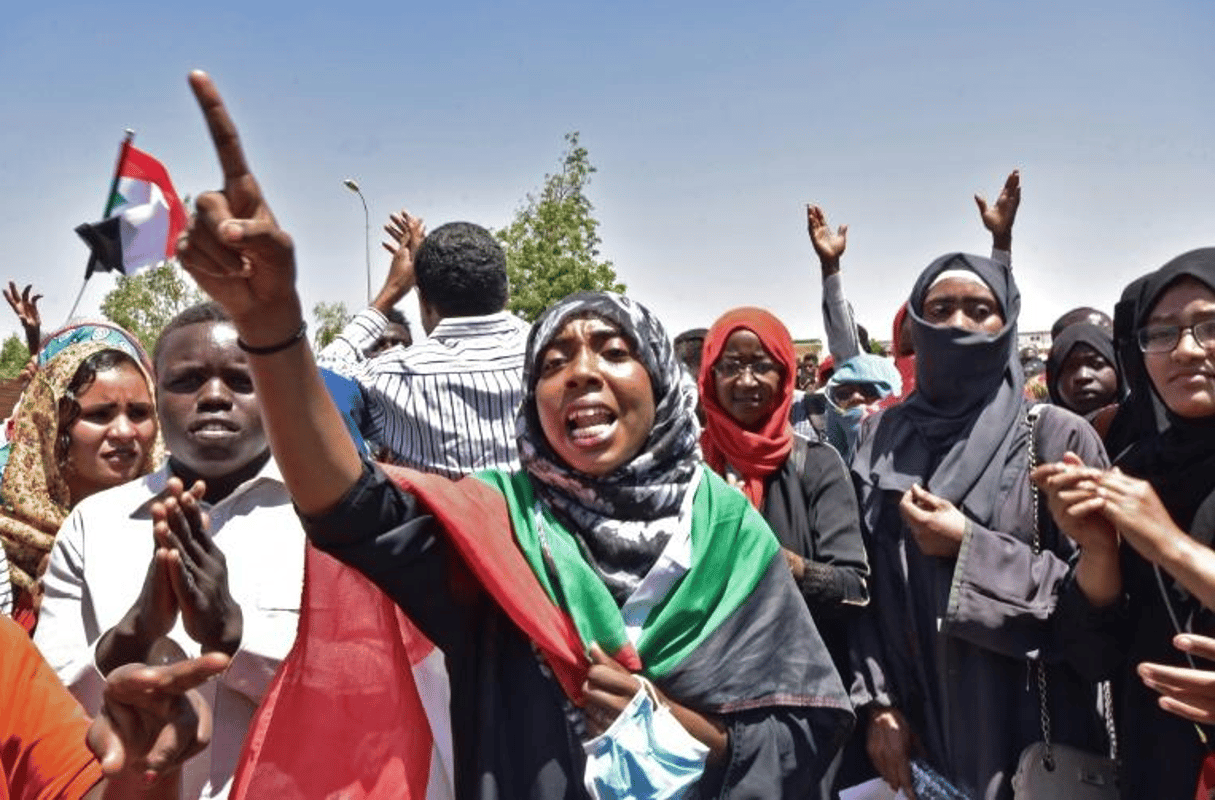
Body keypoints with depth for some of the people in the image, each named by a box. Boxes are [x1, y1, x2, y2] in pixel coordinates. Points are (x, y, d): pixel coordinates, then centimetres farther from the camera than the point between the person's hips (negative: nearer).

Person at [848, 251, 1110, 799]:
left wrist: (970, 550, -17)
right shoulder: (883, 437, 3)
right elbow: (862, 582, 3)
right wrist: (877, 703, -2)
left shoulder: (1059, 437, -7)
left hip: (1028, 730, -2)